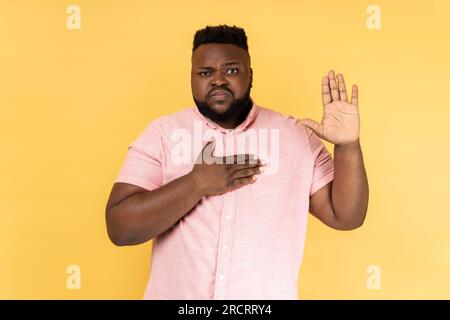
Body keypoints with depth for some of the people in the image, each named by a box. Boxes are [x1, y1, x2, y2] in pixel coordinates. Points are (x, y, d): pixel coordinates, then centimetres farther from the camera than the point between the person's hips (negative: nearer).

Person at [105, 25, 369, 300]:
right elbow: (120, 228, -15)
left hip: (268, 297, 1)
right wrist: (197, 184, -23)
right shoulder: (161, 134, -8)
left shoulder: (297, 136, -5)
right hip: (175, 294, 0)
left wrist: (348, 145, -19)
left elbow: (346, 217, -5)